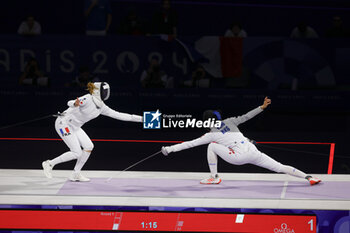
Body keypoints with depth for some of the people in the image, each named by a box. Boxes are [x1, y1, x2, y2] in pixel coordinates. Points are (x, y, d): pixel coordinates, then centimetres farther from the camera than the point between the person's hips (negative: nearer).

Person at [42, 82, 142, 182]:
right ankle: (49, 164, 2)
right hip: (64, 123, -9)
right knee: (76, 153, -12)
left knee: (88, 147, -2)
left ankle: (75, 174, 8)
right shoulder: (88, 99, -22)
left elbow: (118, 115, 5)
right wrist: (75, 104, -60)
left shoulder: (101, 107, 3)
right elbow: (70, 103, -34)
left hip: (74, 127, 9)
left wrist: (139, 118, 3)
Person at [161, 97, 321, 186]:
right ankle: (308, 177, -13)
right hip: (253, 151, 5)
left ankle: (214, 177, 12)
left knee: (211, 146, 13)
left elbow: (190, 144, 7)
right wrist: (262, 107, 18)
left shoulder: (212, 135, 7)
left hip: (239, 157, -5)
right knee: (280, 168, 2)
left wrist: (170, 149, 10)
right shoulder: (229, 122, 18)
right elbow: (247, 116, 13)